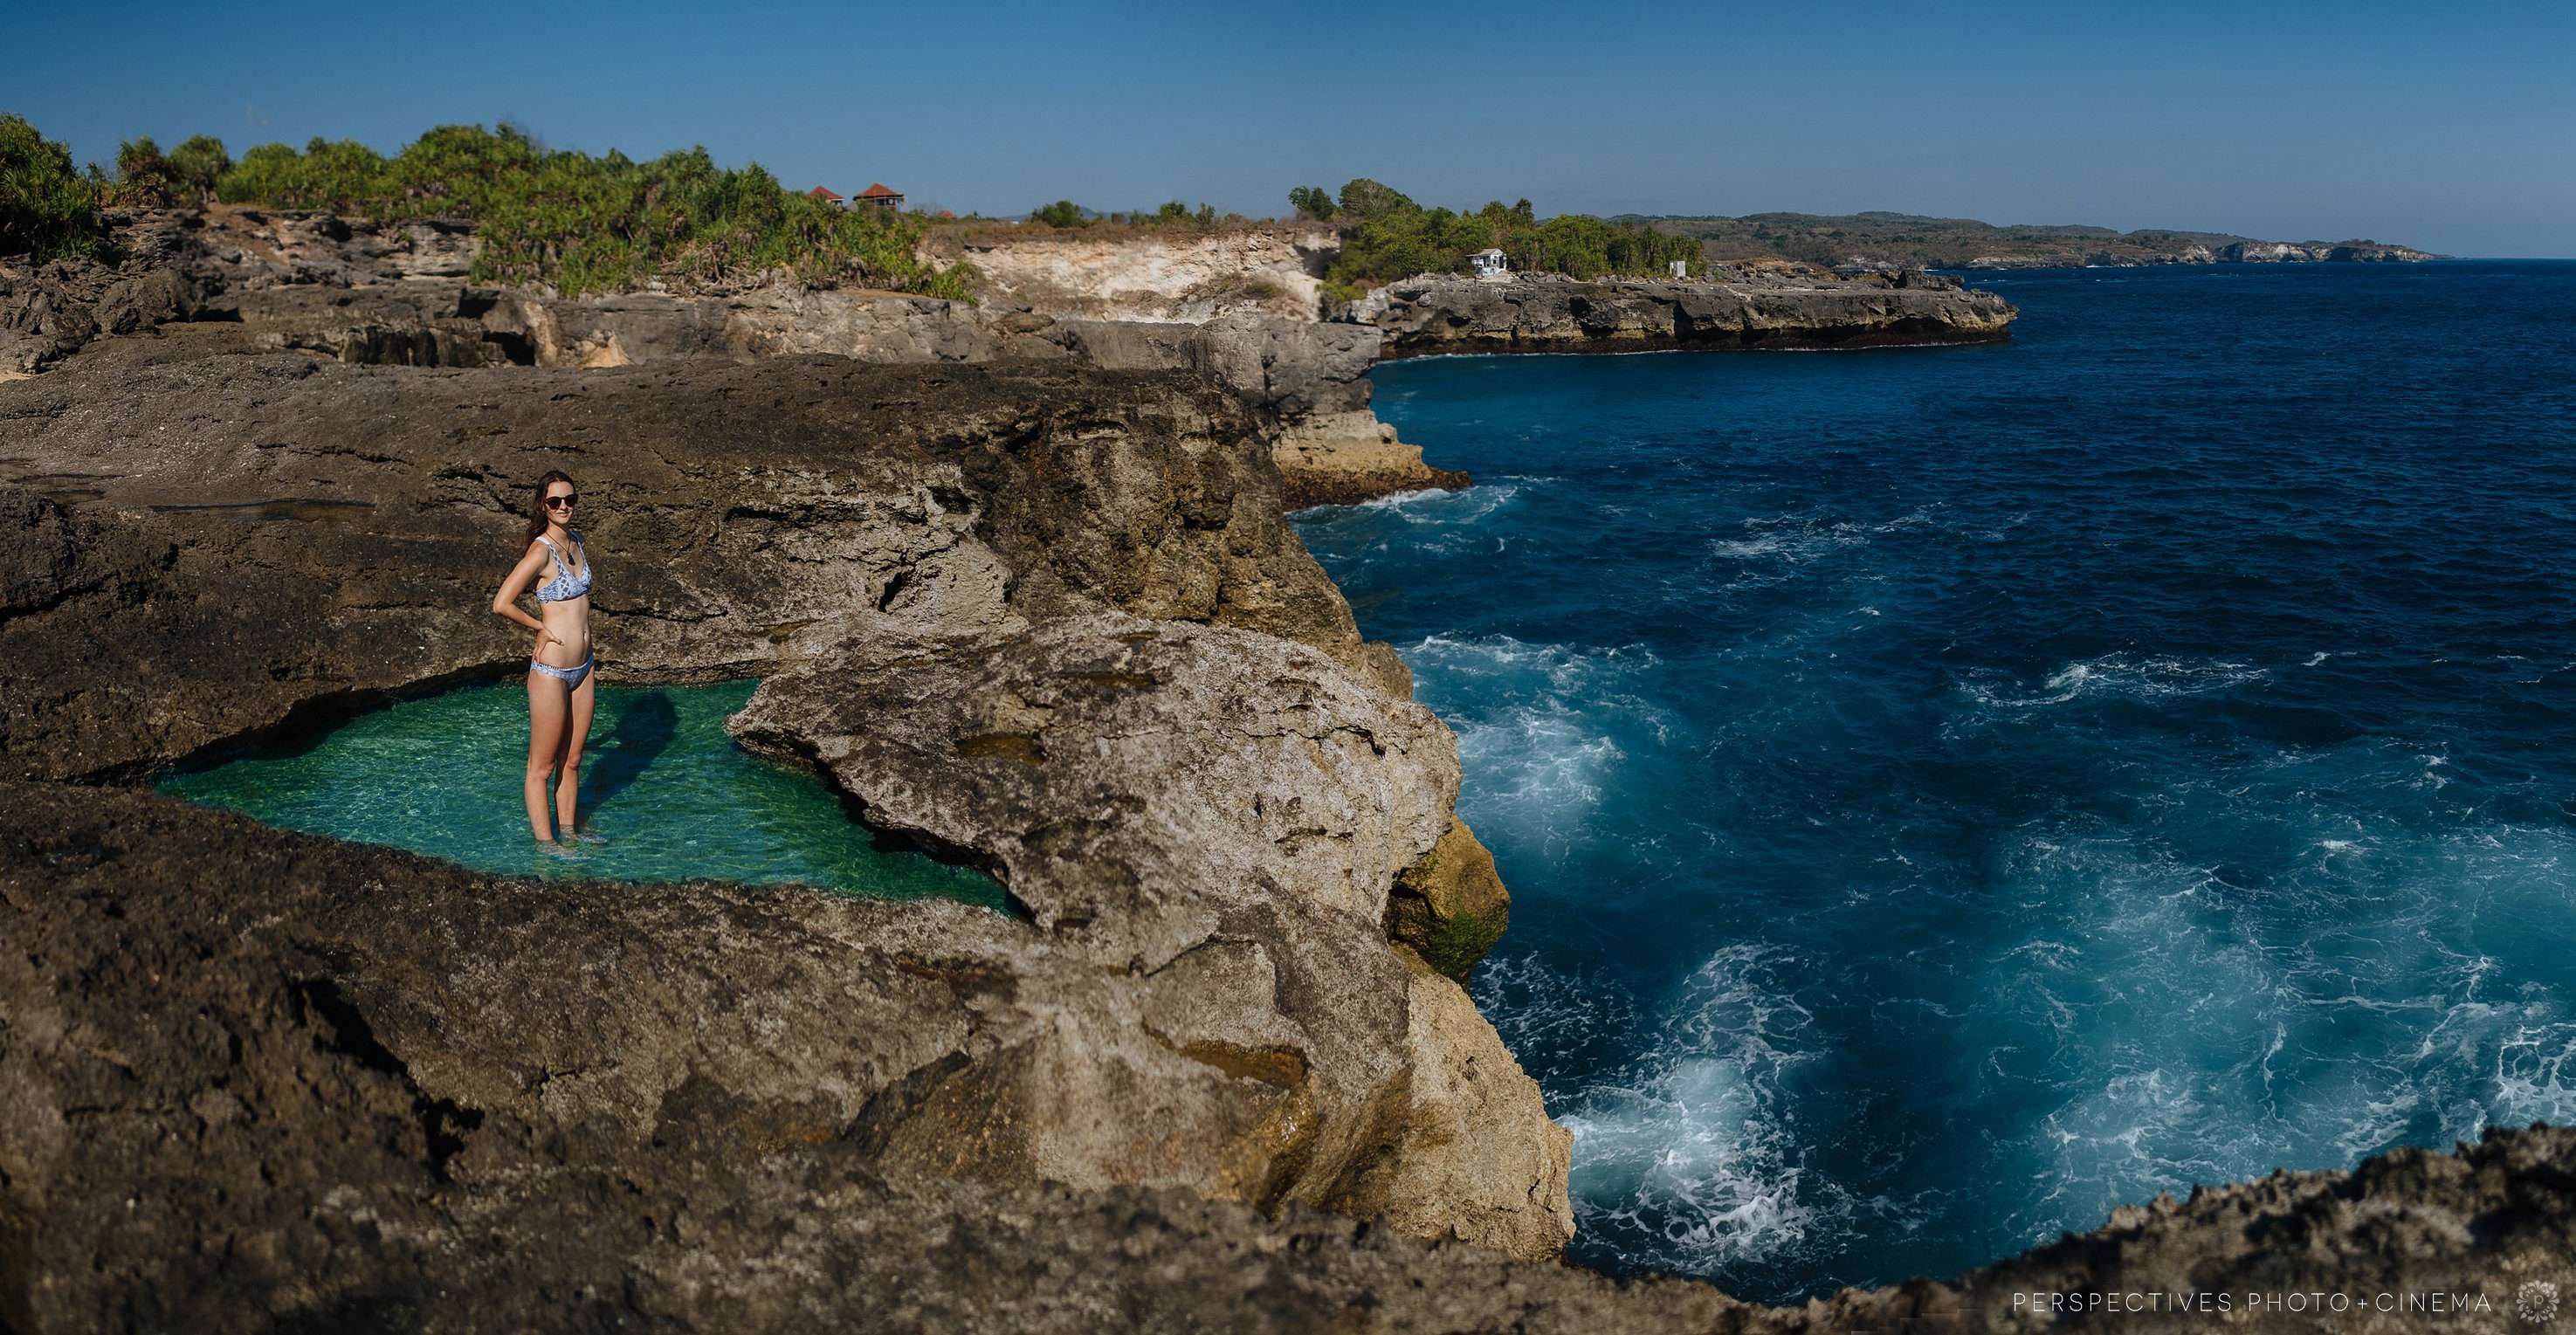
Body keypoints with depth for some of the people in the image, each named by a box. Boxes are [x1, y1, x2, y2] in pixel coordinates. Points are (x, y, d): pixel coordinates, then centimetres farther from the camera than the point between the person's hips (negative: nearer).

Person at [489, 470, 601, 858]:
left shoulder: (577, 543, 8)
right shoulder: (541, 550, -16)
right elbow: (501, 604, -23)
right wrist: (542, 627, -9)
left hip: (582, 669, 8)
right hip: (551, 671, -8)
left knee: (572, 760, 18)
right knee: (543, 765, 5)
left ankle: (568, 829, 30)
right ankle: (544, 839, 14)